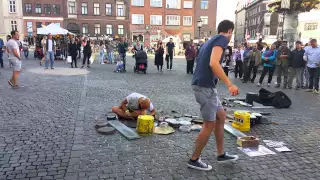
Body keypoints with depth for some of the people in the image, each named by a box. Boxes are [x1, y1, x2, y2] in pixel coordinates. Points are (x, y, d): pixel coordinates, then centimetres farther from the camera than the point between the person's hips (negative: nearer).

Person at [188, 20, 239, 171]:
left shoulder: (211, 40, 20)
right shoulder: (222, 39, -9)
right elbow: (213, 63, -24)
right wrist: (230, 84, -25)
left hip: (204, 85, 10)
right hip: (205, 87, -10)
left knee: (221, 116, 18)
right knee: (209, 124, 1)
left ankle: (221, 154, 29)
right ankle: (194, 160, 14)